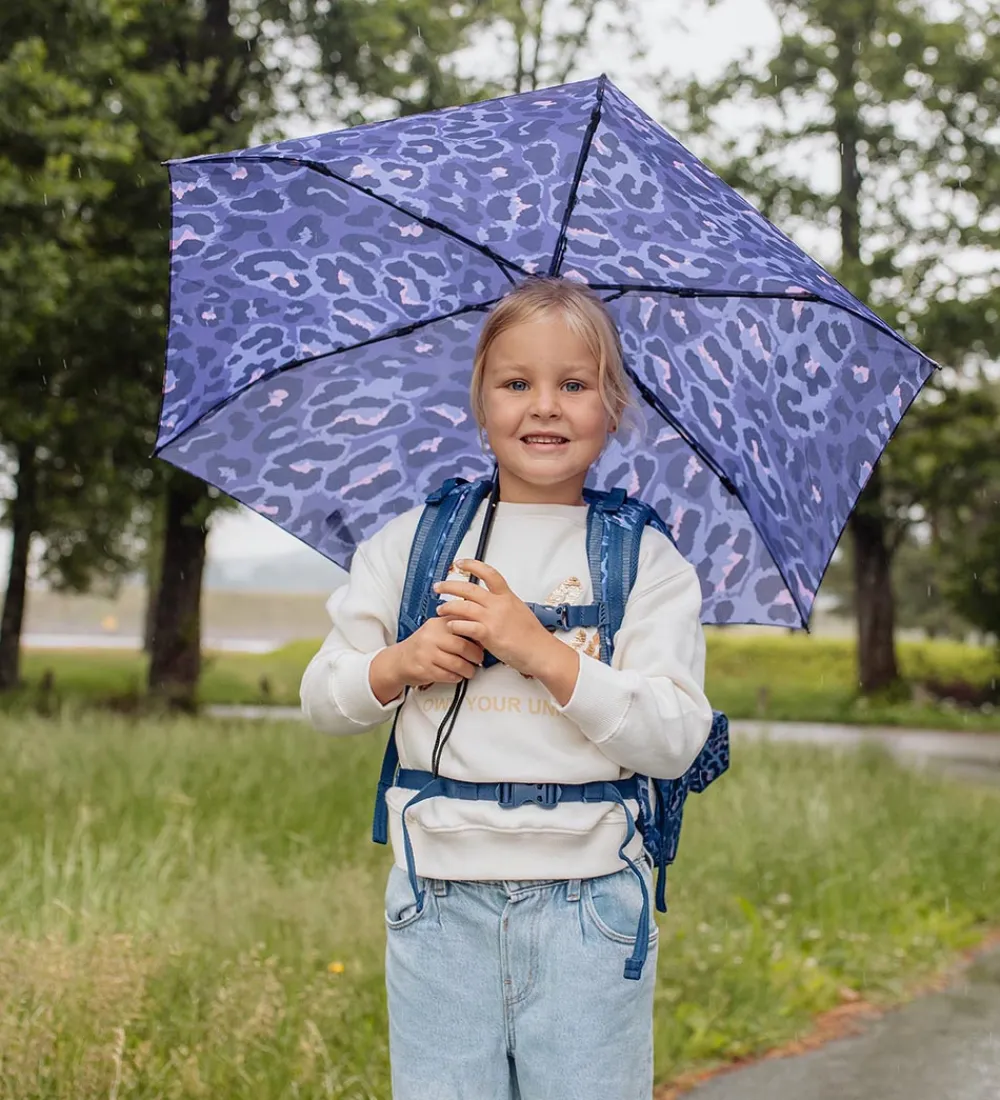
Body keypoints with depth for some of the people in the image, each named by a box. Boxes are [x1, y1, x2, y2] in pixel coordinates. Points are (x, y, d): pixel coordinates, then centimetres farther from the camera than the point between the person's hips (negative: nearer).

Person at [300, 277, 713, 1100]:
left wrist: (542, 650, -17)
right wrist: (401, 664, -9)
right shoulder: (411, 543, 9)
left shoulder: (646, 560, 1)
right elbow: (323, 700, 11)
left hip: (589, 904, -1)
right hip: (441, 901, 2)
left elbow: (678, 741, -8)